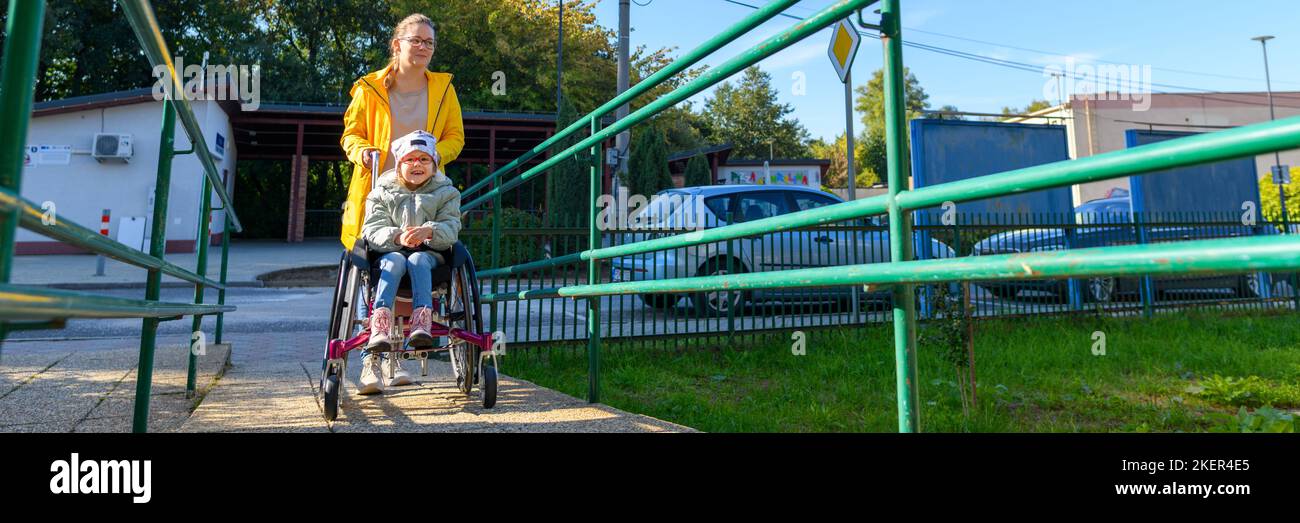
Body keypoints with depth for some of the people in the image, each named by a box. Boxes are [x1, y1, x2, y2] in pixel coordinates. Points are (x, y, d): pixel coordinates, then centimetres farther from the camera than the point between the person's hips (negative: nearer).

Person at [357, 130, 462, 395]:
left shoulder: (445, 192, 11)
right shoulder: (382, 192, 12)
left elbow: (451, 229, -5)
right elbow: (372, 231, -3)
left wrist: (429, 231, -28)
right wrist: (397, 236, -25)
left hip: (430, 255, 0)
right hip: (392, 252, 0)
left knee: (418, 259, -35)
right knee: (394, 260, -35)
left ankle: (422, 323, -51)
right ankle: (379, 328, -52)